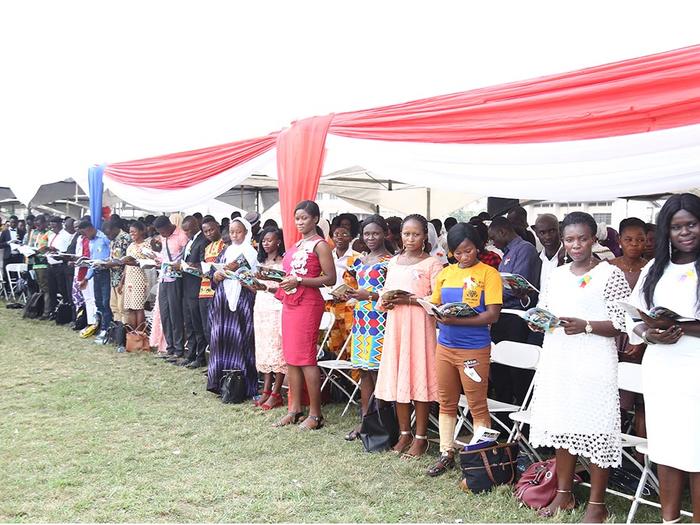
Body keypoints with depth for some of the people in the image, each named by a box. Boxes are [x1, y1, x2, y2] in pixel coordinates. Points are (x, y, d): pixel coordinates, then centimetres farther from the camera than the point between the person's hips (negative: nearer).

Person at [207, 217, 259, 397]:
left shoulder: (251, 252, 2)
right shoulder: (225, 252, 18)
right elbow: (213, 278, 17)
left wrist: (238, 269, -18)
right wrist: (216, 276, -4)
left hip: (242, 301, -5)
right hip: (223, 301, 5)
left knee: (239, 339, -8)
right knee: (220, 338, 3)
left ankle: (242, 384, -2)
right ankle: (220, 382, 11)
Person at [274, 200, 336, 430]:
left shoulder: (320, 245, -7)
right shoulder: (295, 245, 17)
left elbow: (330, 278, -13)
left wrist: (298, 281, -18)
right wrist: (280, 279, 11)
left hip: (308, 303, -8)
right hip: (289, 303, 8)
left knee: (305, 357, -7)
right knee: (290, 357, 8)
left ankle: (315, 414, 1)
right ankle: (295, 409, 16)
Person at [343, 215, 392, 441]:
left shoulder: (389, 262, -6)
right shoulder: (360, 261, 16)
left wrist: (369, 295, -19)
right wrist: (349, 292, 6)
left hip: (379, 323, -7)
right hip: (360, 320, 7)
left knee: (377, 372, -5)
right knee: (364, 371, 11)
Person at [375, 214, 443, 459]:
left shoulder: (432, 263, -3)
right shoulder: (393, 262, 14)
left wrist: (410, 300, -19)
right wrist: (385, 302, -2)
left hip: (420, 325, -5)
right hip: (395, 324, 5)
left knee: (419, 377, -3)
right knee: (397, 377, 7)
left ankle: (420, 437, 8)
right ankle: (404, 432, 21)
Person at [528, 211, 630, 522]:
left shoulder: (611, 275, -4)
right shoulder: (557, 275, 13)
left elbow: (621, 325, -7)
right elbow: (544, 311, 21)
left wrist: (585, 326, -21)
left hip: (593, 364, -5)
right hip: (557, 360, 6)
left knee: (594, 430, -1)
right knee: (562, 426, 12)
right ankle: (564, 493, 27)